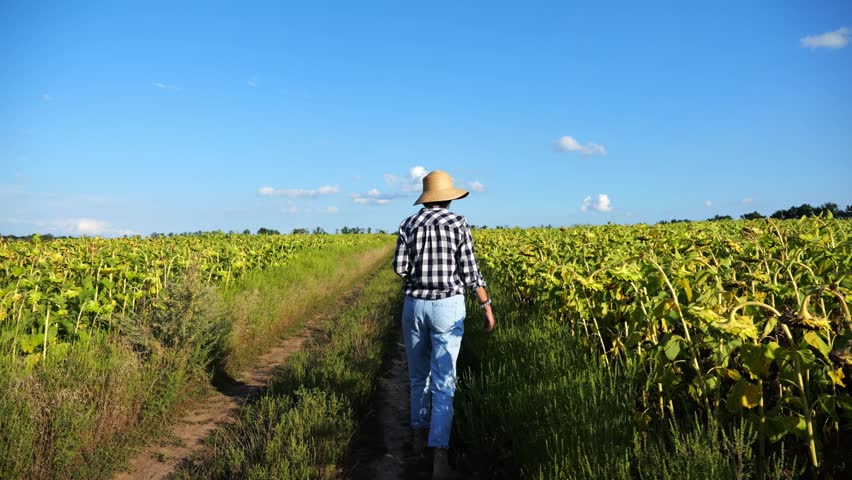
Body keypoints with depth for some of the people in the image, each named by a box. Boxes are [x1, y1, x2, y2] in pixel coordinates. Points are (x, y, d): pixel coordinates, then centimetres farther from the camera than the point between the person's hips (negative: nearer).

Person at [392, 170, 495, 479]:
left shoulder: (409, 224, 1)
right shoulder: (458, 224, -4)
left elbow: (400, 269, -5)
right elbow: (470, 272, -7)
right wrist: (487, 307, 0)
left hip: (415, 305, 2)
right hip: (448, 307, -2)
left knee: (418, 373, 20)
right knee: (443, 380, -3)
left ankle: (420, 433, 32)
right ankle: (439, 453, -12)